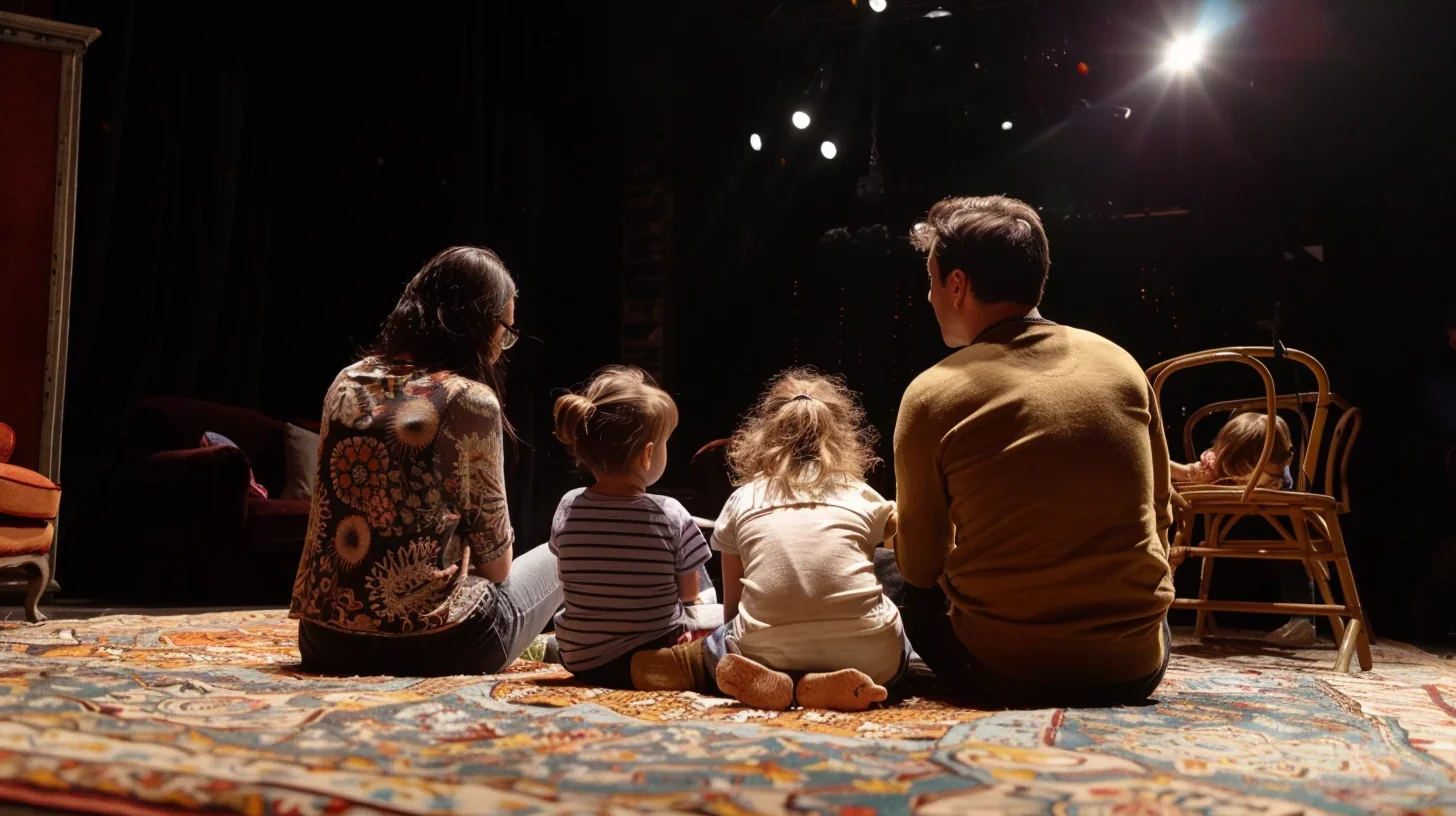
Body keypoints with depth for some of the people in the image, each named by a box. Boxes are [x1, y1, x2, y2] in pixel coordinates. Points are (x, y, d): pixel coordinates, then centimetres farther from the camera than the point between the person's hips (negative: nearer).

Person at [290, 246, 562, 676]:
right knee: (559, 556, 22)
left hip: (325, 641, 7)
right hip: (429, 643, -6)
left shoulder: (347, 382, 5)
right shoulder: (471, 400, -12)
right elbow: (494, 555, -4)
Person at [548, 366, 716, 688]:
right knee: (722, 615, 24)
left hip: (580, 660, 2)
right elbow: (689, 591, -8)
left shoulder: (568, 508, -13)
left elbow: (568, 581, 3)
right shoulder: (671, 516, -23)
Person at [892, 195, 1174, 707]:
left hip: (1006, 671, -4)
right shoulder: (1120, 364, 0)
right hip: (1136, 667, 5)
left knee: (906, 583, 21)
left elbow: (919, 565, -1)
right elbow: (1159, 512, 11)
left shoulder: (933, 397, -11)